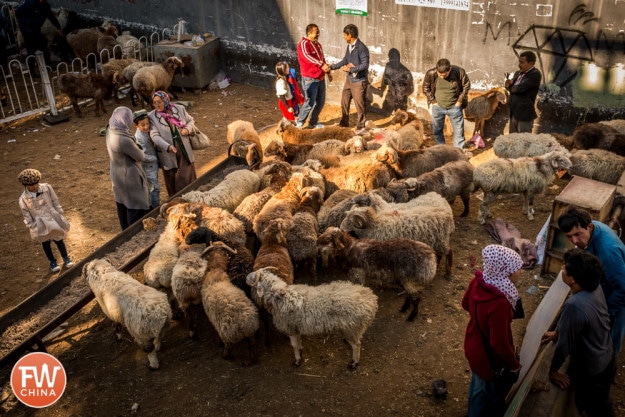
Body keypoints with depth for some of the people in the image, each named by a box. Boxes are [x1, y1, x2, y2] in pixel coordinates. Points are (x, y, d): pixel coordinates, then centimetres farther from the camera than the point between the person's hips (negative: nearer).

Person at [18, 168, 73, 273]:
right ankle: (52, 261, 38)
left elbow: (55, 202, -4)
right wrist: (32, 227, -4)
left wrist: (60, 216, 2)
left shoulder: (47, 188, -16)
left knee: (58, 239, 14)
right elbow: (27, 215, -6)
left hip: (53, 219, 0)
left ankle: (66, 257, 36)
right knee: (45, 243, 17)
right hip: (40, 224, 0)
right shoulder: (23, 199, -17)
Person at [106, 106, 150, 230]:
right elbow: (141, 157, -20)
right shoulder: (123, 140, -33)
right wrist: (139, 149, 1)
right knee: (136, 208, 7)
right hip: (129, 177, -9)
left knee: (123, 207, 23)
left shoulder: (110, 130, -9)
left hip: (117, 175, 9)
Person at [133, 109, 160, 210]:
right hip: (148, 167, -9)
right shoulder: (139, 137, -25)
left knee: (152, 188, 20)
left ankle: (152, 206, 33)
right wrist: (154, 158, -16)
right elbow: (142, 156, -27)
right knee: (155, 188, -4)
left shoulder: (146, 132, 1)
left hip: (152, 166, 9)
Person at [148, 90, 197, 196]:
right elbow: (155, 135, -16)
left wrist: (187, 129, -10)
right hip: (168, 154, -1)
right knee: (172, 182, 9)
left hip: (184, 151, 1)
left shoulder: (179, 109, -2)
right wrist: (168, 147, -31)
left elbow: (191, 120, 13)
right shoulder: (152, 116, -8)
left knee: (186, 179, 3)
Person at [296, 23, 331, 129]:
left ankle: (313, 122, 26)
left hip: (321, 78, 9)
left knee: (320, 102, 13)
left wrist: (328, 71, 17)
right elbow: (307, 56, -31)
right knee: (310, 102, -9)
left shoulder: (318, 44, 15)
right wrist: (321, 65, -38)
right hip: (310, 79, -9)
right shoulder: (303, 44, -13)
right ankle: (300, 122, 7)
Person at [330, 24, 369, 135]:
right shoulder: (349, 46, 6)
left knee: (359, 104, 2)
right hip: (349, 79, 8)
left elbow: (365, 65, -22)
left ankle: (360, 126, 15)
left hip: (359, 81, -8)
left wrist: (350, 69, -24)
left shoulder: (361, 48, -19)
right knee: (344, 102, 14)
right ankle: (344, 123, 29)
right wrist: (332, 67, 10)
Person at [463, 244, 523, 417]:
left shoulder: (478, 281, -18)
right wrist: (514, 364, -14)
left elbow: (466, 304, 3)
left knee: (478, 384, 34)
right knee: (491, 395, 23)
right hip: (490, 357, -7)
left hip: (474, 346, 8)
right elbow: (499, 343, -30)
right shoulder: (499, 304, -40)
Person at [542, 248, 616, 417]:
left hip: (592, 371, -7)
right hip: (607, 360, 7)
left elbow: (564, 344, -26)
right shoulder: (594, 287, -14)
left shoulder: (575, 305, -39)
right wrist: (556, 332, 15)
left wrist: (552, 371, -11)